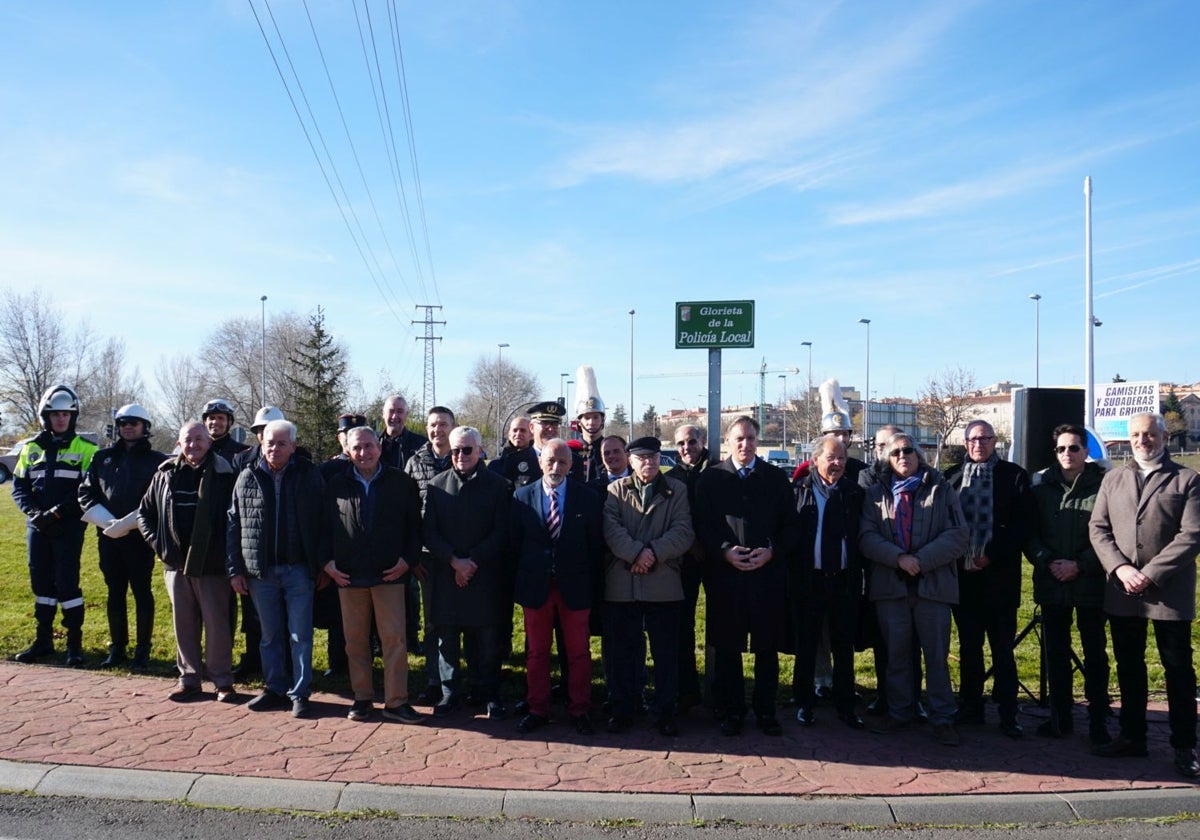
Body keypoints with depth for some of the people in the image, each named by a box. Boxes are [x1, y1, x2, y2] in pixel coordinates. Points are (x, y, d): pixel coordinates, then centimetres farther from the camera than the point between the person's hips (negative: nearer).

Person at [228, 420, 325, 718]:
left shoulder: (309, 475, -2)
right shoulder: (247, 478, 4)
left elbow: (320, 521, -1)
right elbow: (234, 525, 6)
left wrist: (321, 565, -4)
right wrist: (235, 569, 2)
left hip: (298, 569, -2)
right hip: (260, 571, 3)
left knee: (300, 635, 2)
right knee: (270, 636, 13)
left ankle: (300, 693, 10)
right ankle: (275, 689, 25)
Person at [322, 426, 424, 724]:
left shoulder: (401, 482, 2)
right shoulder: (336, 484, 6)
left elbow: (414, 524, 4)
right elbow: (324, 526, 9)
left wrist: (408, 559, -6)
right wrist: (327, 561, -1)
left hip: (389, 574, -2)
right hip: (348, 575, 2)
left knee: (394, 638, -2)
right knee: (355, 640, 9)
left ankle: (396, 702, 7)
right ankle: (362, 698, 21)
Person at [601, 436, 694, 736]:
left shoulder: (677, 490, 9)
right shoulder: (615, 491, 8)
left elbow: (684, 532, -3)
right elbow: (611, 529, -6)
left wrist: (654, 552, -16)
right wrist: (636, 554, -19)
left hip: (663, 584, 0)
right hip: (621, 584, 0)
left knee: (666, 652, 6)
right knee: (623, 650, 8)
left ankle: (665, 712, 18)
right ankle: (622, 709, 22)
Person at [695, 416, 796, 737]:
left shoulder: (777, 478, 7)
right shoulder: (711, 478, 4)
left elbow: (789, 525, 6)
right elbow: (701, 524, 1)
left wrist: (772, 551, -9)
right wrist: (724, 551, -12)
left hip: (768, 575, 1)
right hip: (724, 575, -1)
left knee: (767, 647, 7)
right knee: (727, 647, 6)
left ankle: (766, 711, 21)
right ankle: (732, 711, 19)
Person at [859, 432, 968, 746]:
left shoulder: (941, 490, 6)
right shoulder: (876, 494, 11)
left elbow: (959, 535, -3)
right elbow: (867, 536, 0)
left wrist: (922, 560, -14)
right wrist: (898, 558, -16)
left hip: (933, 584, -2)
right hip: (890, 584, 2)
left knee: (937, 655, 2)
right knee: (896, 654, 10)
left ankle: (943, 719, 11)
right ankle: (899, 713, 21)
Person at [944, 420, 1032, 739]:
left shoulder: (1014, 475, 1)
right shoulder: (952, 476, 8)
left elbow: (1022, 525, -4)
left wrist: (991, 555, -12)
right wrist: (956, 556, -5)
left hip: (999, 574, -3)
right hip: (963, 575, 3)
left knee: (1003, 649, 1)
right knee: (968, 646, 11)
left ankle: (1008, 715, 8)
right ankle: (970, 708, 20)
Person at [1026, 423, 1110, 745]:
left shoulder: (1103, 485, -4)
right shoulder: (1041, 485, 5)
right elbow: (1029, 533, 5)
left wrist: (1079, 565, -13)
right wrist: (1047, 562, -10)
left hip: (1091, 583, -3)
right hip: (1051, 583, 3)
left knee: (1095, 653, 6)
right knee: (1055, 652, 10)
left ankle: (1098, 720, 17)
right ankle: (1060, 717, 21)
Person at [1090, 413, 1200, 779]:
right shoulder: (1113, 480, 11)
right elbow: (1098, 528, 6)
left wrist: (1150, 574, -16)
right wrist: (1121, 568, -9)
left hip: (1169, 592, -4)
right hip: (1122, 592, 4)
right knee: (1129, 667, 12)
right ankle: (1132, 736, 24)